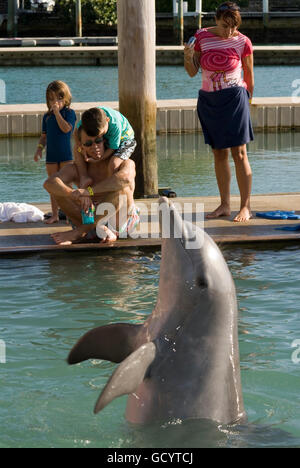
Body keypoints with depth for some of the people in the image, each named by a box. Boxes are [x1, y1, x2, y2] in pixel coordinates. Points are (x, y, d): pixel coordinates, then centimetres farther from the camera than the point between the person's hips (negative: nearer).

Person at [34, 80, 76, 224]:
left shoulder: (69, 112, -4)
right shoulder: (47, 116, 10)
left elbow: (66, 128, -20)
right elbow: (44, 136, 16)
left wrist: (57, 112, -19)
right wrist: (39, 149, 1)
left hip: (66, 154, -4)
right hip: (51, 155, 4)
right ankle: (54, 215, 13)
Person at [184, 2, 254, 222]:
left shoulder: (243, 42, -7)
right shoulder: (202, 37, -1)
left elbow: (249, 74, 6)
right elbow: (193, 72, 3)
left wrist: (248, 99, 14)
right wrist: (188, 56, -16)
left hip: (234, 99, -3)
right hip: (209, 101, 3)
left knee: (239, 153, -6)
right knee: (219, 154, 9)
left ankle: (246, 206, -1)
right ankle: (225, 205, 15)